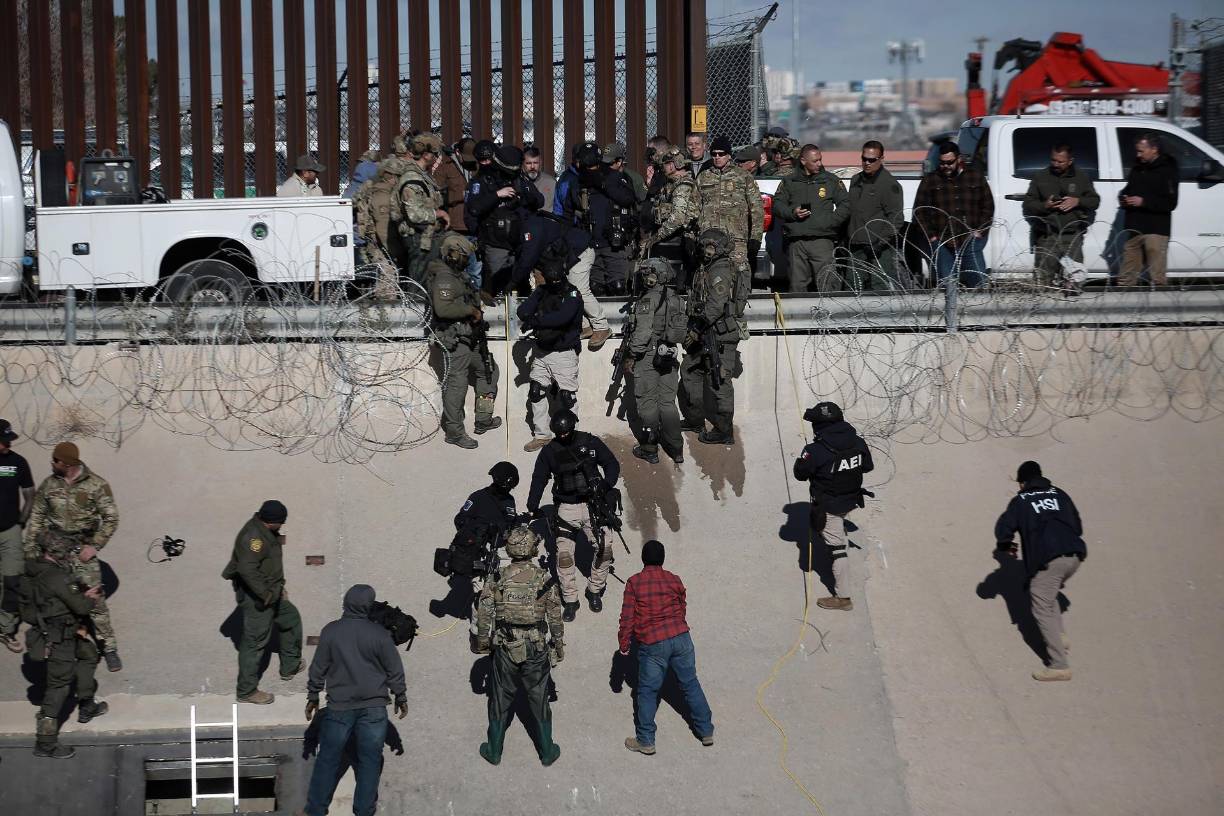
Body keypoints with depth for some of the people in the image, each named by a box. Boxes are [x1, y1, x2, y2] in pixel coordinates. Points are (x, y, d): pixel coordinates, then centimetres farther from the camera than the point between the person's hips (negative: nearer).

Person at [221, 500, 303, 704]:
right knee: (254, 642, -4)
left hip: (271, 593, 11)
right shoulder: (254, 536, -26)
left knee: (291, 618, 27)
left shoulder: (267, 533, 7)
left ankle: (290, 666, 42)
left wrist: (279, 587, 19)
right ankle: (247, 691, 4)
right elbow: (247, 570, -32)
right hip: (256, 598, -11)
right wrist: (265, 594, -26)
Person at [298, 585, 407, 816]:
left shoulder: (330, 632, -6)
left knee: (328, 759, 9)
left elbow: (318, 668, 1)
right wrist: (401, 698, 14)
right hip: (374, 708, -1)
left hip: (339, 707, 1)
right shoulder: (380, 634, -8)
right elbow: (395, 670, -1)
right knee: (369, 760, 8)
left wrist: (313, 697, 14)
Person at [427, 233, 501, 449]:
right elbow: (443, 308, -33)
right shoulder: (443, 279, -19)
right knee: (456, 385, -4)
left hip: (470, 338, 11)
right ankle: (454, 432, 5)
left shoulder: (457, 275, 13)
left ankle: (483, 420, 30)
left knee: (488, 370, 20)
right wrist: (471, 310, -23)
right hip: (454, 341, -11)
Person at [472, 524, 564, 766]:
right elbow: (555, 618, -4)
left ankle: (494, 751, 25)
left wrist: (482, 644, 8)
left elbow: (483, 615, -6)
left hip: (505, 649, 0)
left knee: (500, 701, 14)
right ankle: (547, 752, 23)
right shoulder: (545, 580, -10)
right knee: (539, 700, 12)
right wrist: (559, 646, 9)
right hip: (537, 650, 0)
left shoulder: (498, 579, -9)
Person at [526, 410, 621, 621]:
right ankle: (570, 601, 4)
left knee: (605, 550, -8)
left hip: (593, 505, 0)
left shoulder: (591, 443, -1)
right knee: (564, 556, -9)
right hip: (567, 510, 0)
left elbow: (612, 464, 6)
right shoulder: (549, 451, 2)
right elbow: (539, 479, 9)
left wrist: (607, 484, -12)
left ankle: (595, 591, 15)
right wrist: (532, 508, 2)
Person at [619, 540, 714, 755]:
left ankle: (646, 741, 14)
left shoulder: (634, 583, -5)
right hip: (681, 638, 3)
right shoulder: (674, 580, 4)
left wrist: (624, 643, 7)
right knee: (691, 684, 16)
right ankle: (706, 731, 24)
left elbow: (627, 617, -5)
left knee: (647, 692, 9)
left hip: (652, 644, -3)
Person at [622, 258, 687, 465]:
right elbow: (682, 329, 8)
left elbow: (642, 333, -19)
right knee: (667, 403, 13)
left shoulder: (648, 300, -15)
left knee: (647, 402, 4)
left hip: (648, 356, -7)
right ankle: (676, 449, 14)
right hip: (670, 357, 7)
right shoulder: (676, 299, 7)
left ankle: (650, 448, 8)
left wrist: (631, 357, -13)